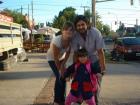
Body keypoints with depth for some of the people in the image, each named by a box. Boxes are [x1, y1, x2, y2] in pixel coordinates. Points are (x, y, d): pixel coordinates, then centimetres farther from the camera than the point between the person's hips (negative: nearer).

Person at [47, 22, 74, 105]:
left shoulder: (71, 40, -25)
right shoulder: (57, 40, -39)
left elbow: (68, 53, -10)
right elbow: (55, 57, -29)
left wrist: (63, 65, -13)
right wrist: (60, 69, -20)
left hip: (61, 58, 5)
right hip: (52, 58, -5)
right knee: (59, 77, -12)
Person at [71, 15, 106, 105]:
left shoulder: (95, 33, -30)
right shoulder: (76, 36, -21)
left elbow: (100, 51, -26)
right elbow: (75, 53, -13)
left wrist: (103, 67, -25)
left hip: (96, 60, -2)